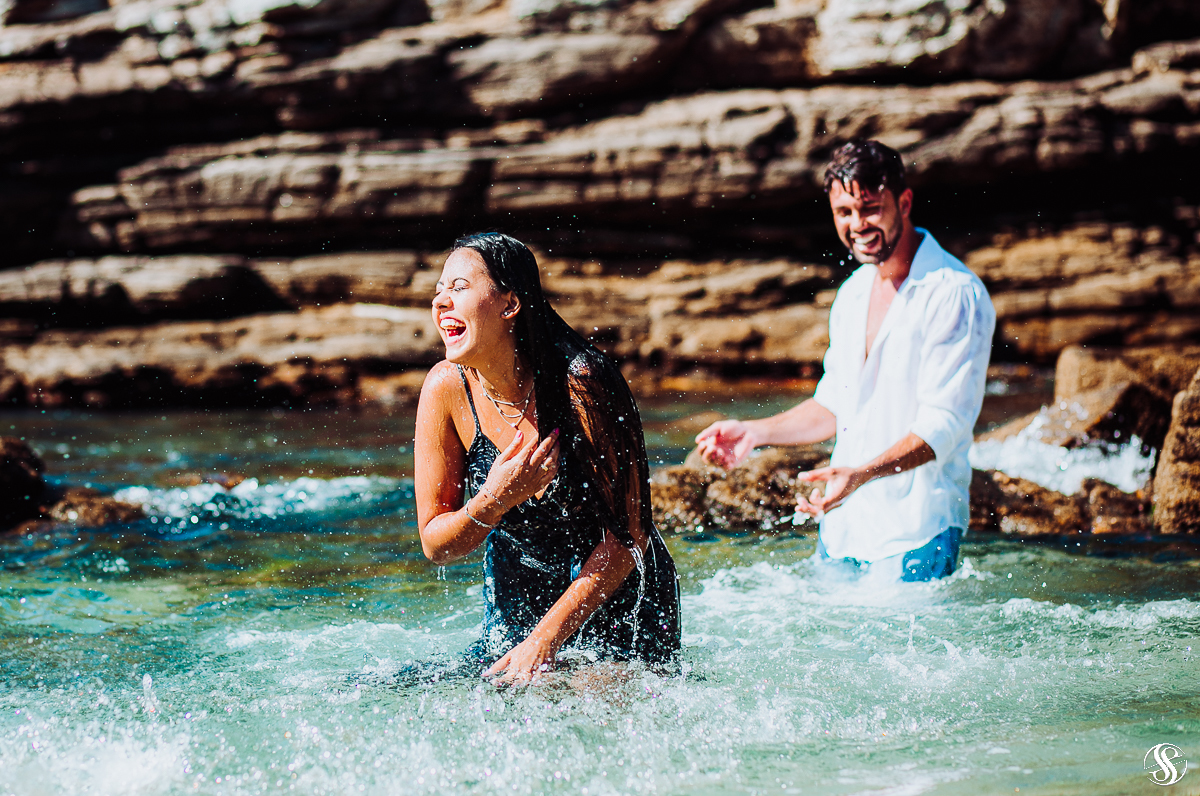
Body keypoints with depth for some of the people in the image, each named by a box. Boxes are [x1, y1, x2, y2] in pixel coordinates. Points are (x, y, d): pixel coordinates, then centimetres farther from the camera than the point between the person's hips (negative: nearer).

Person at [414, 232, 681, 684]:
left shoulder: (580, 384, -25)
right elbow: (435, 545, -7)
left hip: (615, 594, -4)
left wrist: (545, 639, -26)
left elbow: (627, 534, -22)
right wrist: (494, 501, -28)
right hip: (517, 599, 4)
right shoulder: (447, 388, -13)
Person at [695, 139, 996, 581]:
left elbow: (942, 426, -20)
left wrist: (862, 474, -33)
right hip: (842, 526, 7)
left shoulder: (956, 295, -14)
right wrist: (755, 431, 10)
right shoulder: (852, 292, 12)